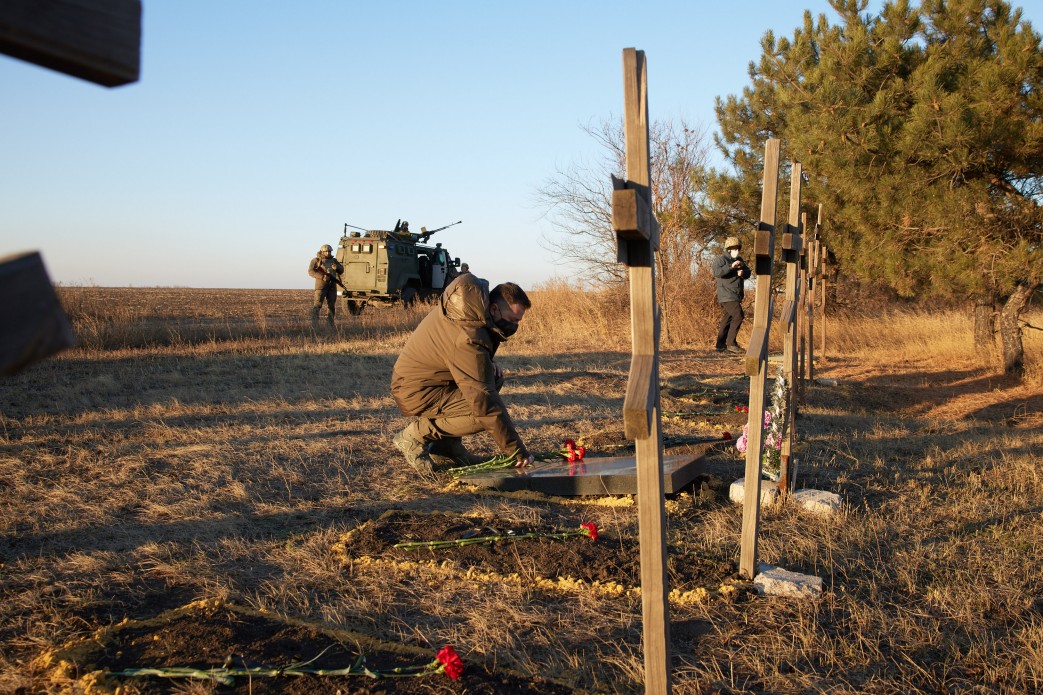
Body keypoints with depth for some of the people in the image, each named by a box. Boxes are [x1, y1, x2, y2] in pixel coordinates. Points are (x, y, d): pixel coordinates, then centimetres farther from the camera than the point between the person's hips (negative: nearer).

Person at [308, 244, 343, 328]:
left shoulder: (333, 261, 11)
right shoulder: (316, 260, -2)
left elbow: (341, 270, 7)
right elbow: (311, 271, -13)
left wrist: (336, 267, -16)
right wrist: (322, 276, -25)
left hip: (332, 286, 5)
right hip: (321, 285, -4)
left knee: (331, 305, 5)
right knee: (317, 305, -9)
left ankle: (330, 324, 12)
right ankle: (314, 324, -7)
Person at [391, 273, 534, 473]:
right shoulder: (469, 338, -29)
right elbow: (484, 400, -30)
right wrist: (517, 451, -26)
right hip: (416, 392, -10)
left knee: (494, 375, 10)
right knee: (482, 410, -24)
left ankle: (445, 444, 8)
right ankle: (416, 434, -6)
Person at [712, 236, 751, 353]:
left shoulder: (739, 259, 19)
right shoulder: (720, 259, -7)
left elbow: (748, 273, 13)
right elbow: (717, 272, -24)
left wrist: (743, 272, -10)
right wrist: (731, 266, -33)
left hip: (736, 296, 9)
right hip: (727, 295, -9)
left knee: (728, 319, 10)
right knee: (738, 316, -19)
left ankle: (720, 345, 15)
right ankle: (731, 344, -16)